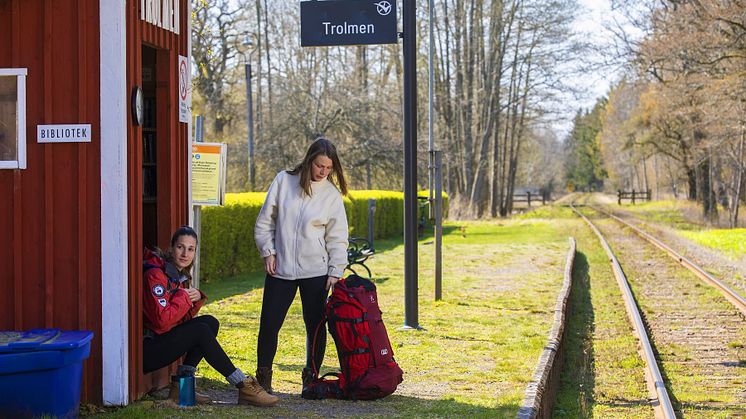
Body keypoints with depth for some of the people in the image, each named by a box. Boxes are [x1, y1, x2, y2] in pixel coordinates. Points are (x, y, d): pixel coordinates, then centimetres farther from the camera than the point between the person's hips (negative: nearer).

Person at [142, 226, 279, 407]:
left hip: (163, 340, 9)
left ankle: (180, 386, -8)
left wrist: (195, 299, -6)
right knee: (200, 330, -21)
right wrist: (184, 298, -13)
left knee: (210, 322, -2)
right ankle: (244, 386, -16)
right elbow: (162, 320, -25)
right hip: (146, 349, -9)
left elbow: (183, 319, 12)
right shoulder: (155, 274, -17)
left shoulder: (180, 275, 12)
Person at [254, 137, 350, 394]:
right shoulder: (283, 181, 1)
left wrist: (336, 271, -6)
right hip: (280, 269, 0)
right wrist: (268, 251, -1)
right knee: (269, 324, 0)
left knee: (315, 325, 4)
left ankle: (311, 377, 19)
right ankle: (263, 377, 13)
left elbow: (337, 237, 2)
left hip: (316, 271, 0)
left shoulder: (332, 194, 0)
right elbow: (265, 221, 7)